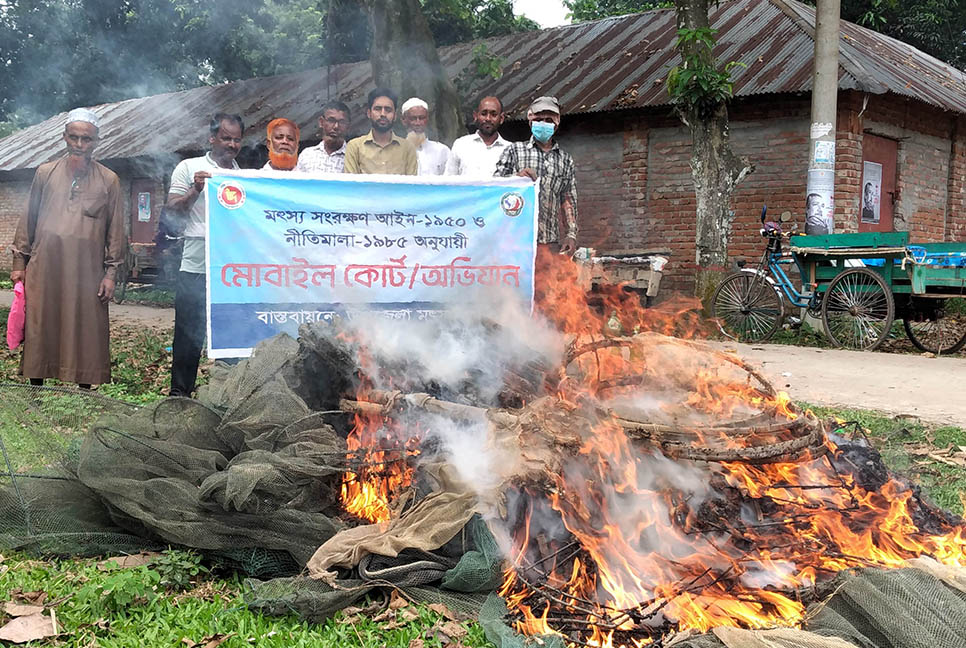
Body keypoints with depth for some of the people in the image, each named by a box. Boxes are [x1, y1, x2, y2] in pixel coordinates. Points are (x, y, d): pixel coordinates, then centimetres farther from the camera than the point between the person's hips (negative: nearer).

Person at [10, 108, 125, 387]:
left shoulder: (108, 180, 4)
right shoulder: (45, 173, 7)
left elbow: (115, 229, 5)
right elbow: (28, 220, 12)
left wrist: (111, 272, 1)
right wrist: (19, 262, 9)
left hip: (87, 273, -1)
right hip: (45, 269, 1)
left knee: (86, 332, 1)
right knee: (39, 329, 4)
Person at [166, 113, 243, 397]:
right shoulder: (189, 168, 6)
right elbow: (172, 208, 2)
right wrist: (196, 190, -12)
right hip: (196, 268, -3)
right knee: (189, 333, 0)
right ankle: (180, 392, 10)